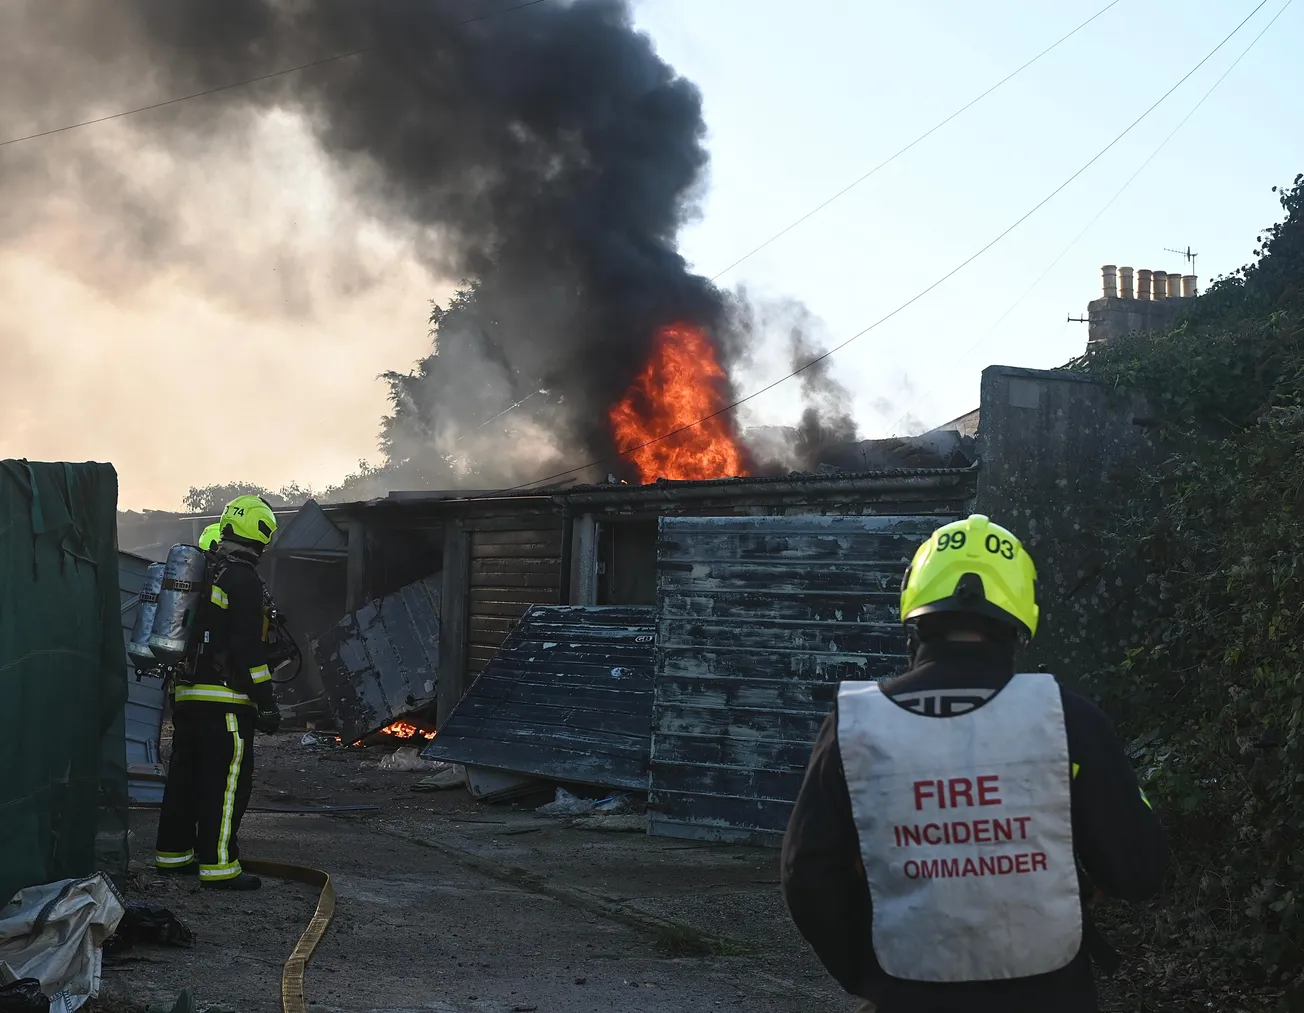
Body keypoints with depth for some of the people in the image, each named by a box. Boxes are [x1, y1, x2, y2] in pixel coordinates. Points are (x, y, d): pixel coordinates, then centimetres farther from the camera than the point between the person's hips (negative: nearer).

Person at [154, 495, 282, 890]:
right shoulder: (243, 581, -14)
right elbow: (248, 648, -18)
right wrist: (266, 702, -14)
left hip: (186, 693, 9)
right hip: (224, 698, -9)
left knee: (186, 773, 17)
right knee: (227, 779, -5)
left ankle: (173, 851, 25)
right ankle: (218, 864, -7)